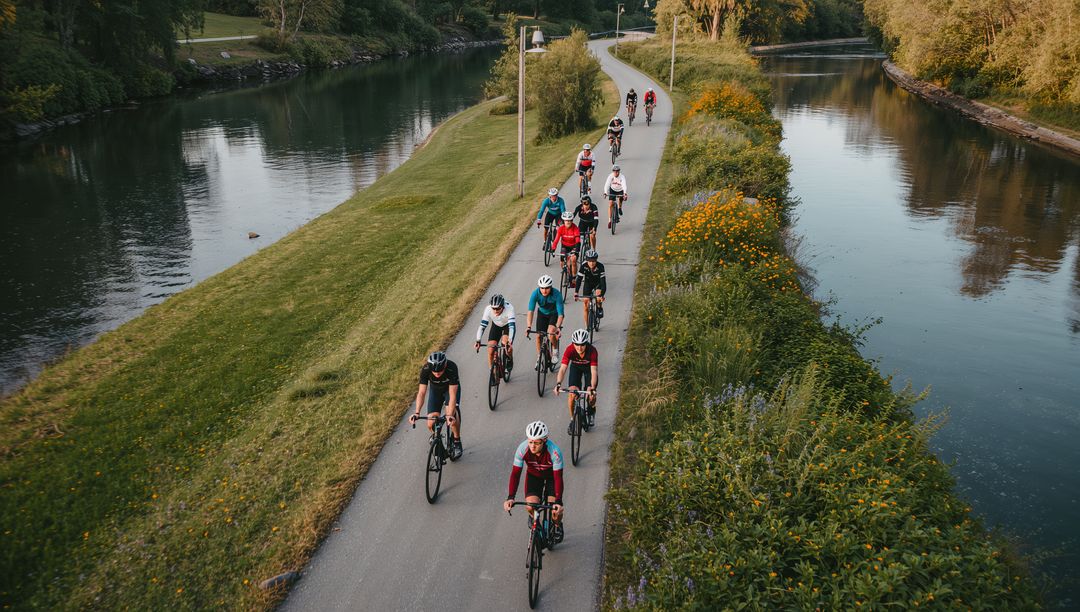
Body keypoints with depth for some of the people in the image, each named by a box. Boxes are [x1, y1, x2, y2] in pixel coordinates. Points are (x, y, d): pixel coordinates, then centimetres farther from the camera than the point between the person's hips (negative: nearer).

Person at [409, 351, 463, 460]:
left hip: (451, 388, -2)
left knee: (452, 415, -28)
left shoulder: (452, 368, -39)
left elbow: (452, 394, -41)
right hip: (435, 390, 2)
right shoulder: (425, 370, -33)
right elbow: (421, 392, -34)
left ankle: (457, 442, -4)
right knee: (431, 424, -11)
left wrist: (449, 415, -52)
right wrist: (417, 412, -48)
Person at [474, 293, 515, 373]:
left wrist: (510, 342, -59)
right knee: (491, 350, -11)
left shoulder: (509, 308, -39)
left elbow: (512, 327, -46)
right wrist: (478, 341, -45)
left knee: (505, 342, -28)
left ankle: (509, 359, 4)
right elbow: (482, 326, -32)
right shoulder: (488, 309, -32)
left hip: (508, 325, -2)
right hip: (496, 325, 2)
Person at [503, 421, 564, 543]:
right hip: (533, 475, 2)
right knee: (531, 506, -20)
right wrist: (510, 497, -37)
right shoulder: (522, 449, -31)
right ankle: (533, 519, 18)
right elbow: (515, 474, -27)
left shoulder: (554, 451, -37)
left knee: (556, 509, -17)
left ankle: (557, 526, 20)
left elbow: (558, 478, -34)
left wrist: (558, 502, -43)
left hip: (551, 475, -1)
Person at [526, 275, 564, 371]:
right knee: (538, 335, -5)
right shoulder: (535, 293, -30)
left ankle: (555, 350, 1)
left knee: (551, 332, -27)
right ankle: (539, 358, 18)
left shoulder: (557, 294, -34)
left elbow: (560, 314, -35)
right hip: (542, 313, 3)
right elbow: (530, 311, -36)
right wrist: (529, 326, -49)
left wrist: (558, 327, -51)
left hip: (554, 314, -3)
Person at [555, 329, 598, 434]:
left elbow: (593, 371, -43)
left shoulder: (592, 351, -37)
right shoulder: (570, 350, -34)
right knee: (572, 392, -18)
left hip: (589, 367, -1)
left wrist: (592, 389, -56)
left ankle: (592, 410, 22)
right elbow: (563, 368, -40)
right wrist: (558, 384, -56)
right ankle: (572, 419, 2)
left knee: (590, 394, -14)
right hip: (575, 367, 1)